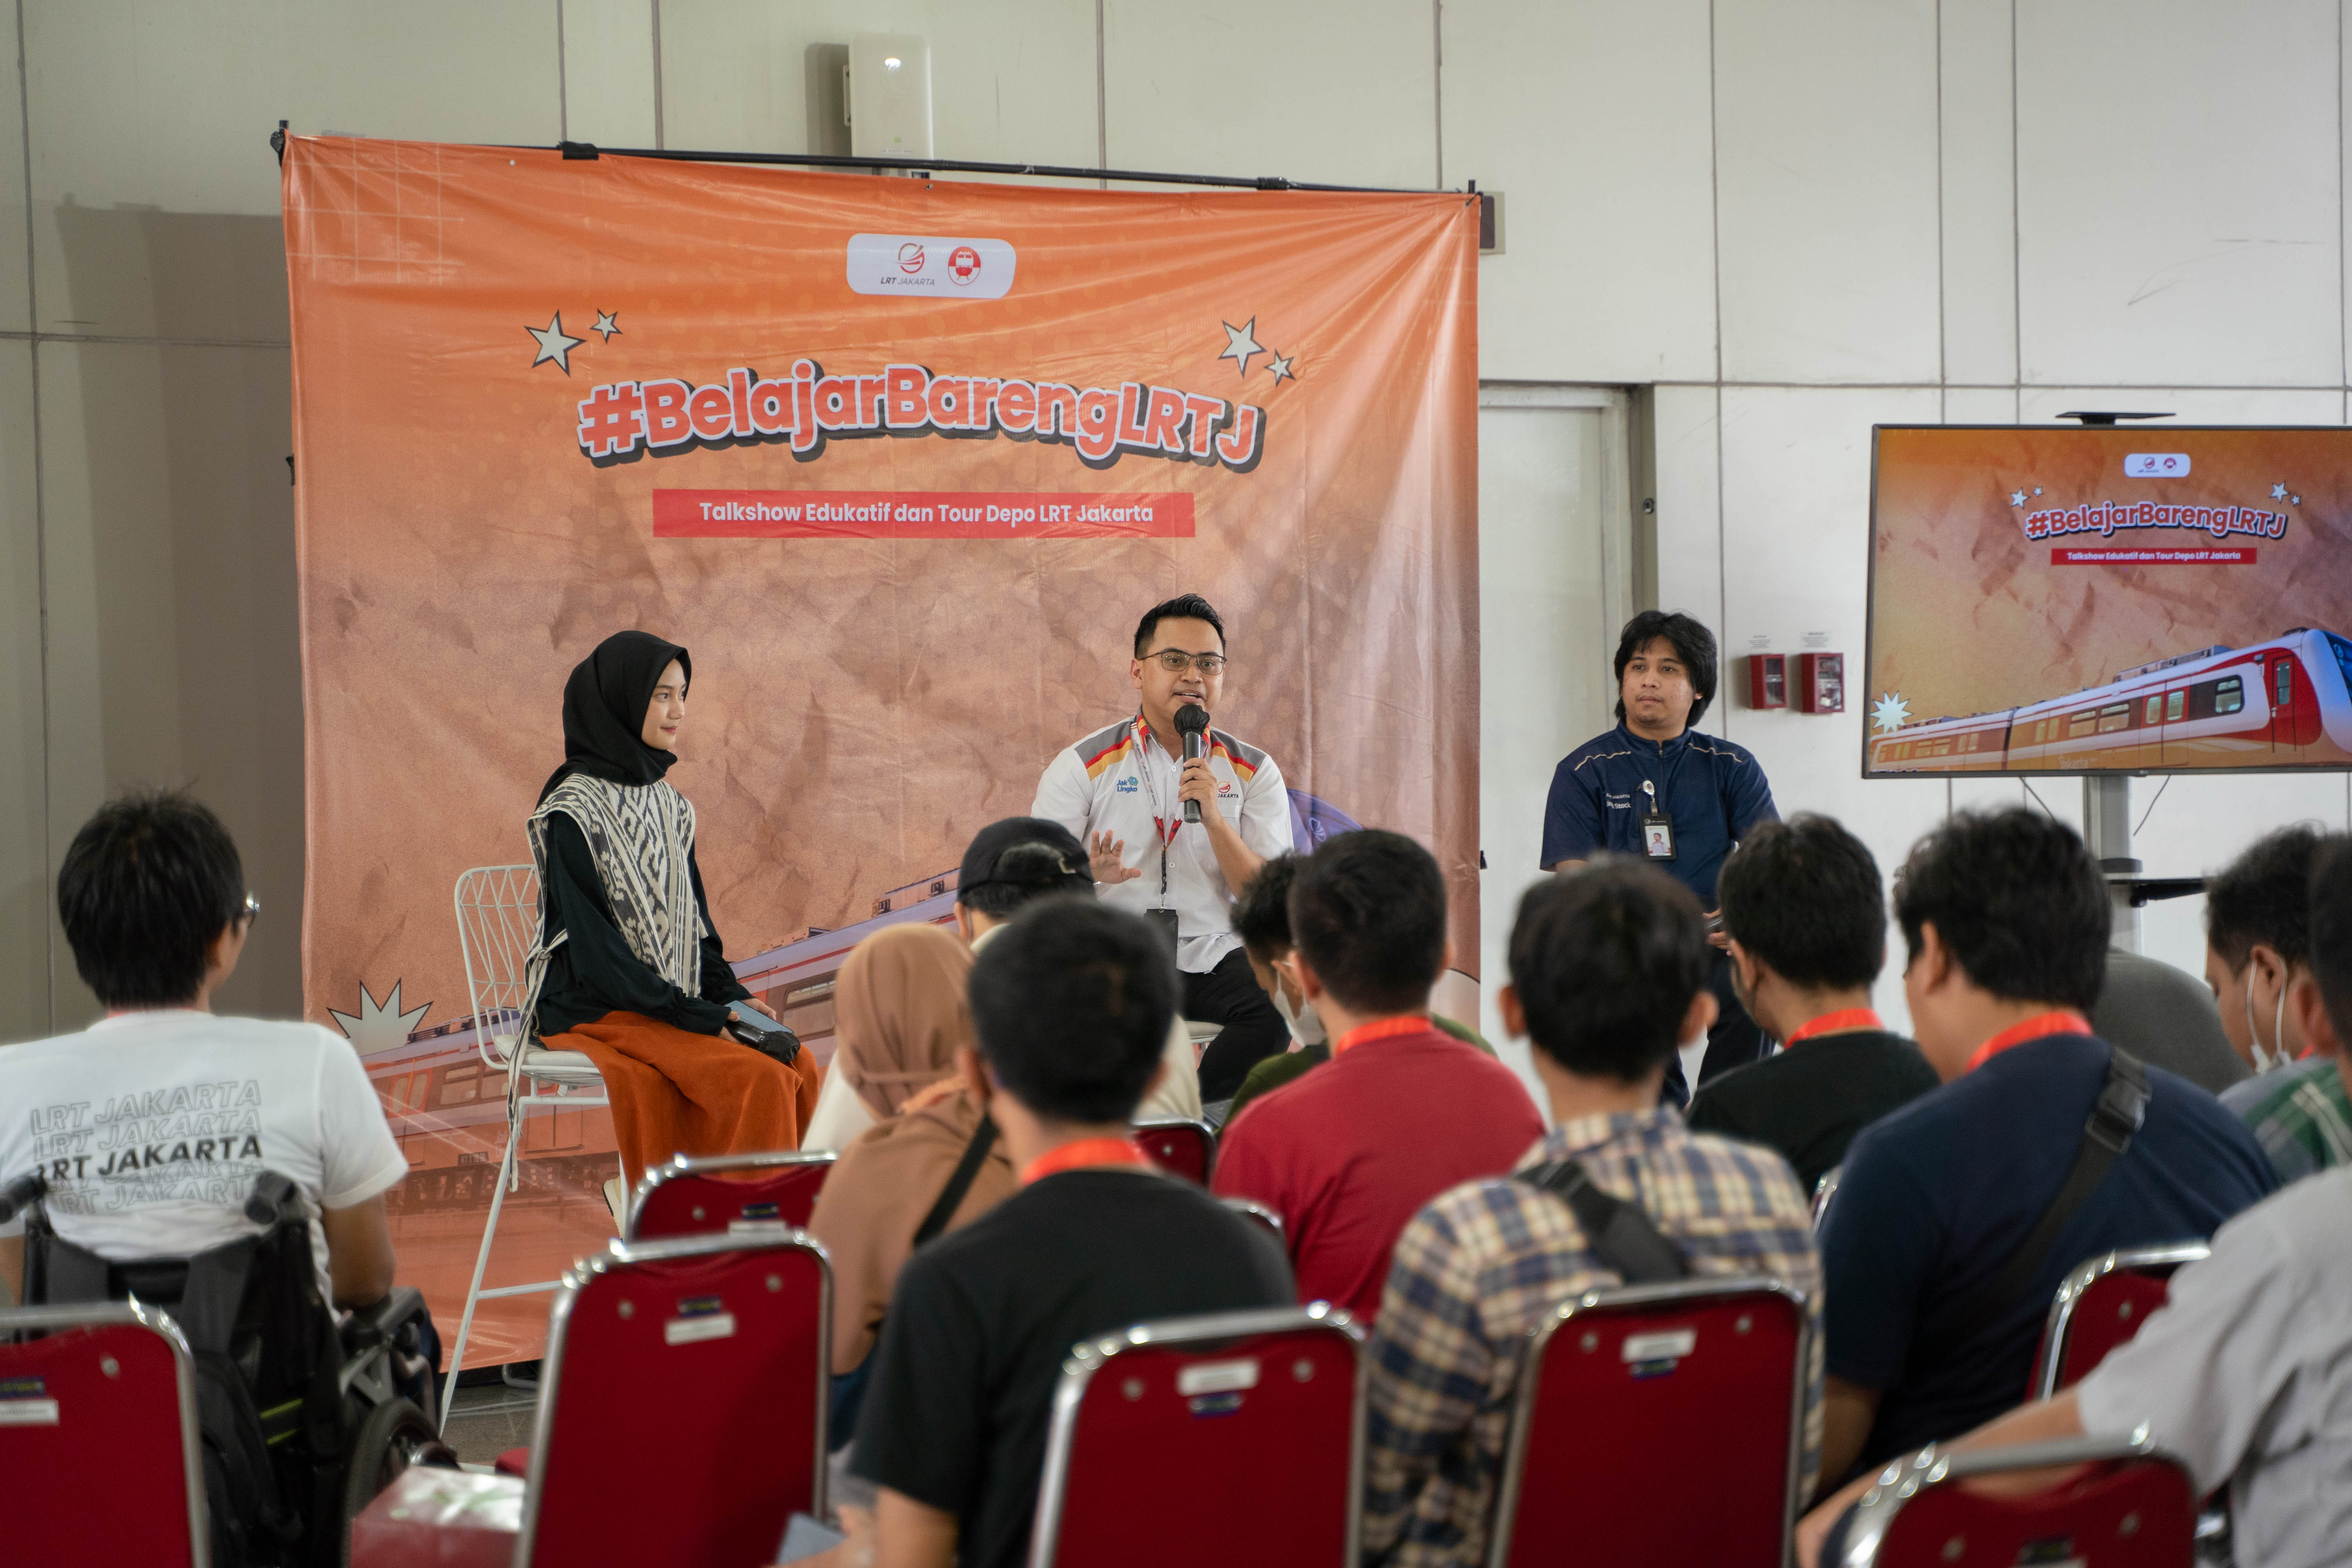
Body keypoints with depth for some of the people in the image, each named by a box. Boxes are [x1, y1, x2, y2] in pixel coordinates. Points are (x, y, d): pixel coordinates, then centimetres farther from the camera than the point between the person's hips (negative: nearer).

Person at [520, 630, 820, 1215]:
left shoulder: (668, 806, 13)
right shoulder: (573, 811, -12)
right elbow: (595, 946, -17)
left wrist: (732, 994, -1)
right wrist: (703, 1017, -19)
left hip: (674, 1005, 8)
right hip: (596, 1011, -8)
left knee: (799, 1066, -15)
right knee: (756, 1078, -26)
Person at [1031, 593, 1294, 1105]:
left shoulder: (1255, 773, 8)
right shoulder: (1082, 766, 4)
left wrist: (1214, 818, -16)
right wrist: (1089, 874, -23)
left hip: (1214, 958, 2)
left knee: (1288, 1006, -29)